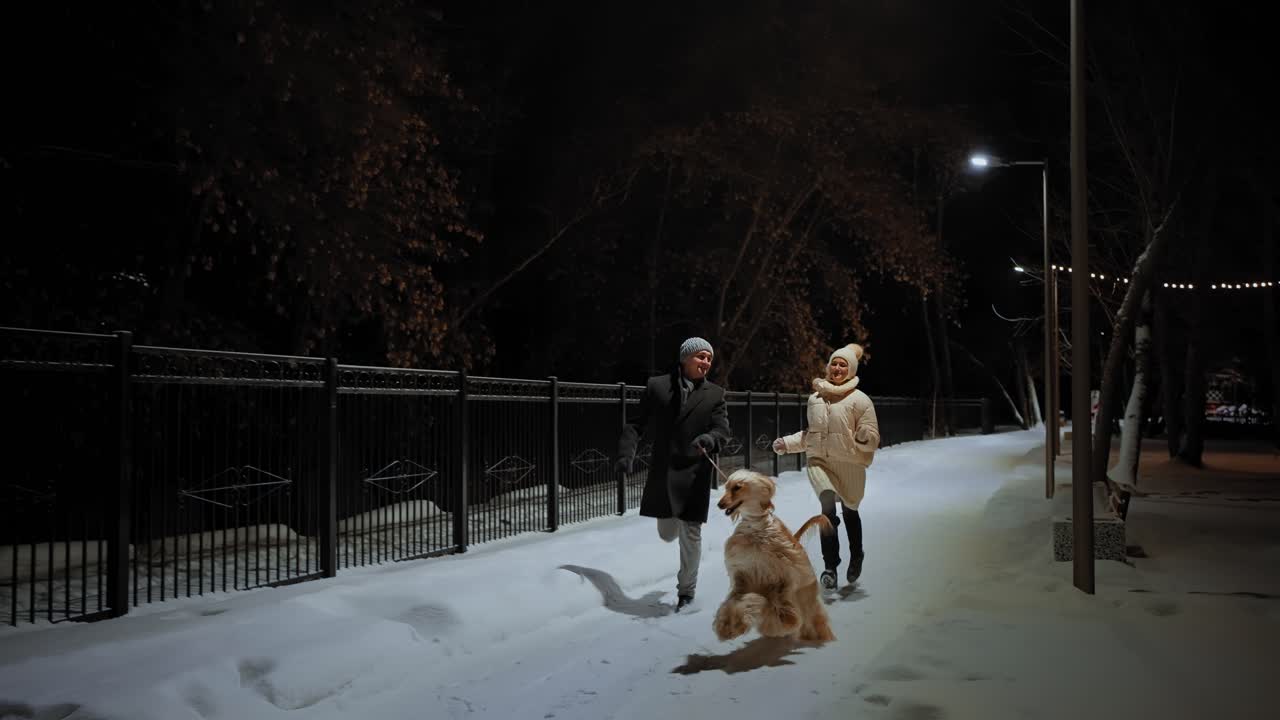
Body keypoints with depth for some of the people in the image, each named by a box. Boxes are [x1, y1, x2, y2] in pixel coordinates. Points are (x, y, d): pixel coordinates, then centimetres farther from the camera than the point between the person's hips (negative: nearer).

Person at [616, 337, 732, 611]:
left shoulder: (715, 394, 3)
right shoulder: (657, 386, 1)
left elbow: (723, 430, -6)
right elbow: (637, 425, 2)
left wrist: (708, 439, -29)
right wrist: (626, 452, -13)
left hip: (694, 474, -1)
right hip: (661, 472, 1)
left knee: (690, 534, 0)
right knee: (667, 533, 13)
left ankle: (686, 591, 17)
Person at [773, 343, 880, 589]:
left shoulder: (859, 400, -5)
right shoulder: (815, 398, 9)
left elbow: (873, 439, -8)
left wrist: (864, 436, -29)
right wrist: (787, 443, 11)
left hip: (849, 465, -2)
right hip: (819, 461, 2)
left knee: (849, 512, 15)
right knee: (828, 505, -23)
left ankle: (856, 557, 43)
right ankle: (830, 565, -19)